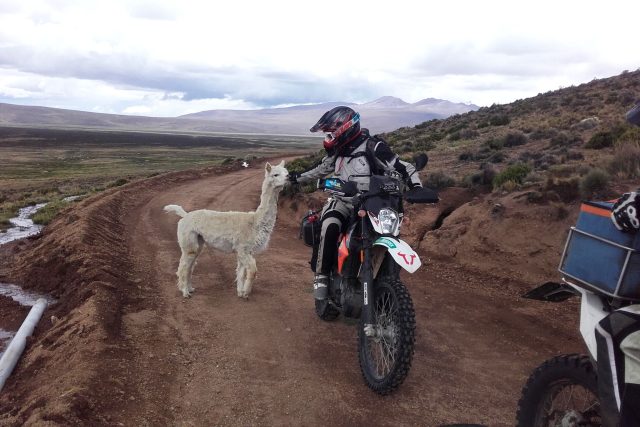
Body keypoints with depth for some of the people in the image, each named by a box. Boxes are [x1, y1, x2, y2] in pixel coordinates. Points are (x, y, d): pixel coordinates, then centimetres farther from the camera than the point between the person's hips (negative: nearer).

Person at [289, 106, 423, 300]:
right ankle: (321, 276, -20)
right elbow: (323, 169, 29)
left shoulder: (372, 147, -11)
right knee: (329, 227, -29)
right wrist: (298, 177, 37)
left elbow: (403, 168, -14)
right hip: (343, 201, 3)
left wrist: (416, 187, -32)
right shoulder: (337, 151, 9)